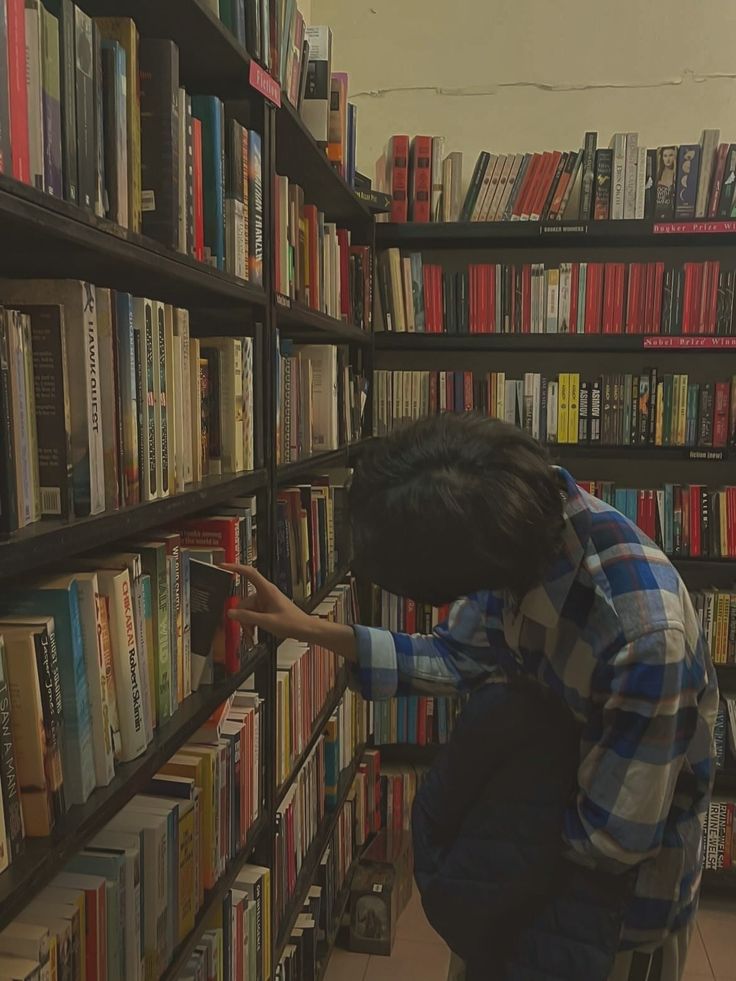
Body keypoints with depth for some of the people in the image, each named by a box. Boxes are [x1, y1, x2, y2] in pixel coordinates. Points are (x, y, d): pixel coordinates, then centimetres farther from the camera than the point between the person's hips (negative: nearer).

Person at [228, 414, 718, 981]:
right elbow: (459, 656, -4)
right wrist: (308, 628, -7)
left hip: (628, 882, -6)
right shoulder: (524, 527, -20)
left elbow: (614, 837, -29)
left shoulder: (646, 635, -41)